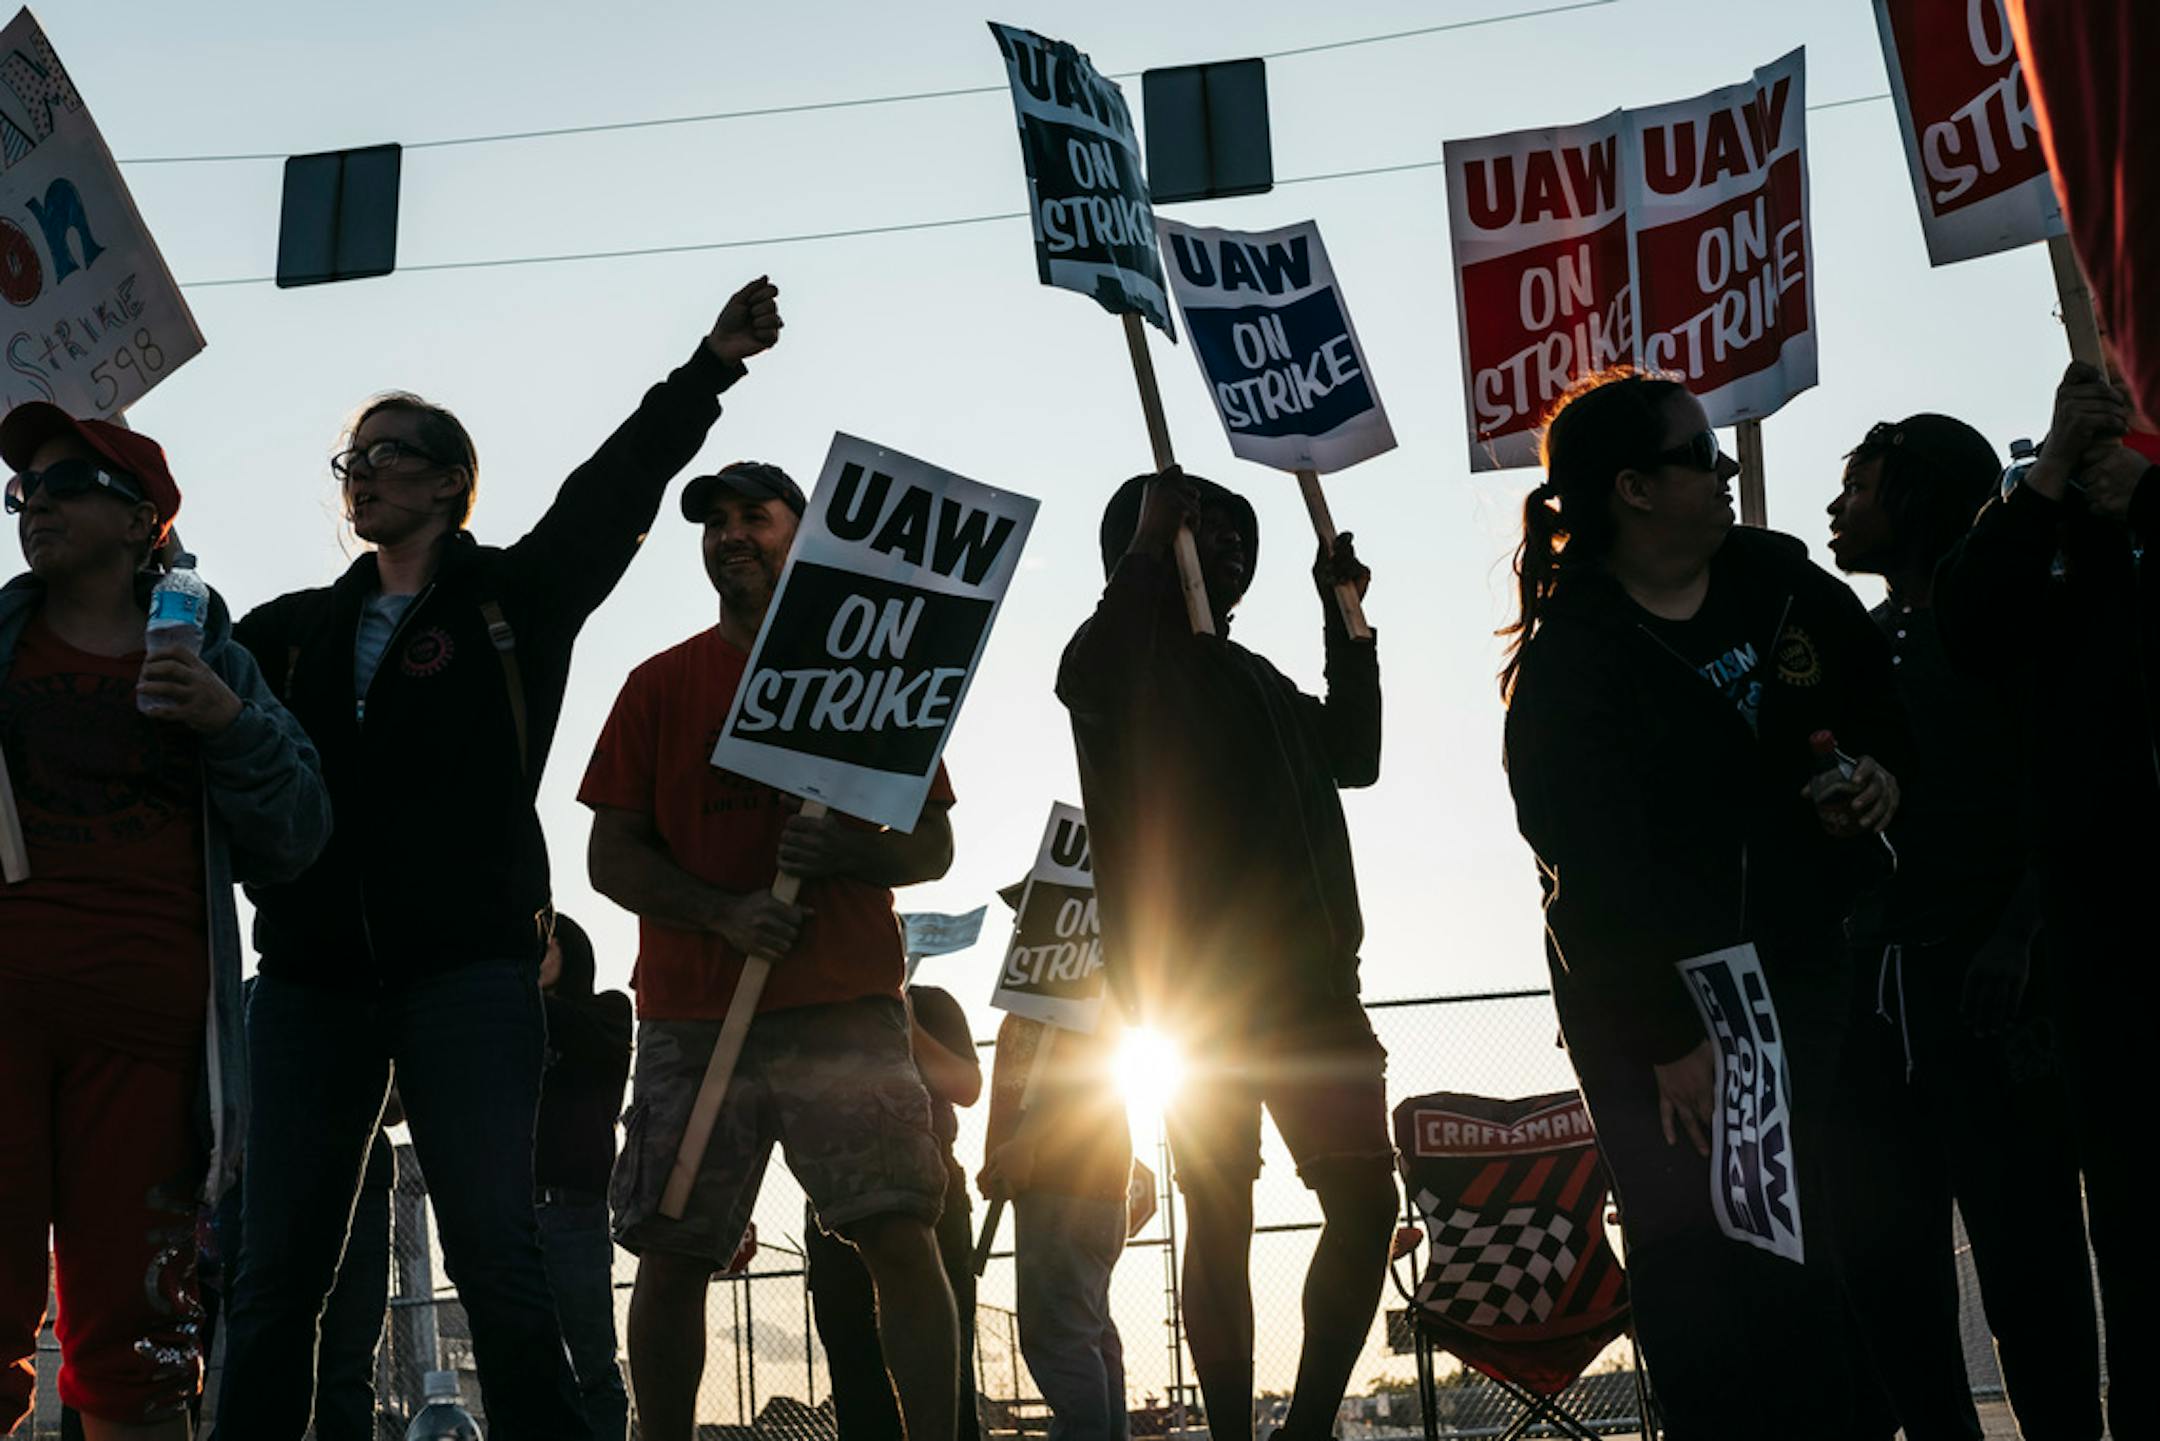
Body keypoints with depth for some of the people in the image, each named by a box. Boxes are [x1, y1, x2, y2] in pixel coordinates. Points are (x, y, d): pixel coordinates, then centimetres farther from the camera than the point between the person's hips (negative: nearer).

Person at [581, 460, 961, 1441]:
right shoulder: (661, 686, 13)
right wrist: (727, 914, -11)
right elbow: (611, 857, 7)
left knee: (899, 1237, -11)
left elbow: (933, 846, 8)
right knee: (670, 1255, -1)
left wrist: (846, 853, -14)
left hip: (845, 1003, -1)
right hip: (692, 1010, 1)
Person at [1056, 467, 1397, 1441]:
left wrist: (1344, 616, 22)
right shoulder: (1129, 658, 2)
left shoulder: (1253, 677, 24)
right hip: (1199, 991, -6)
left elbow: (1353, 754, 27)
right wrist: (1152, 539, -13)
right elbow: (1086, 682, -22)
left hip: (1308, 979, 6)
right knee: (1219, 1216, -3)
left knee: (1366, 1199, -2)